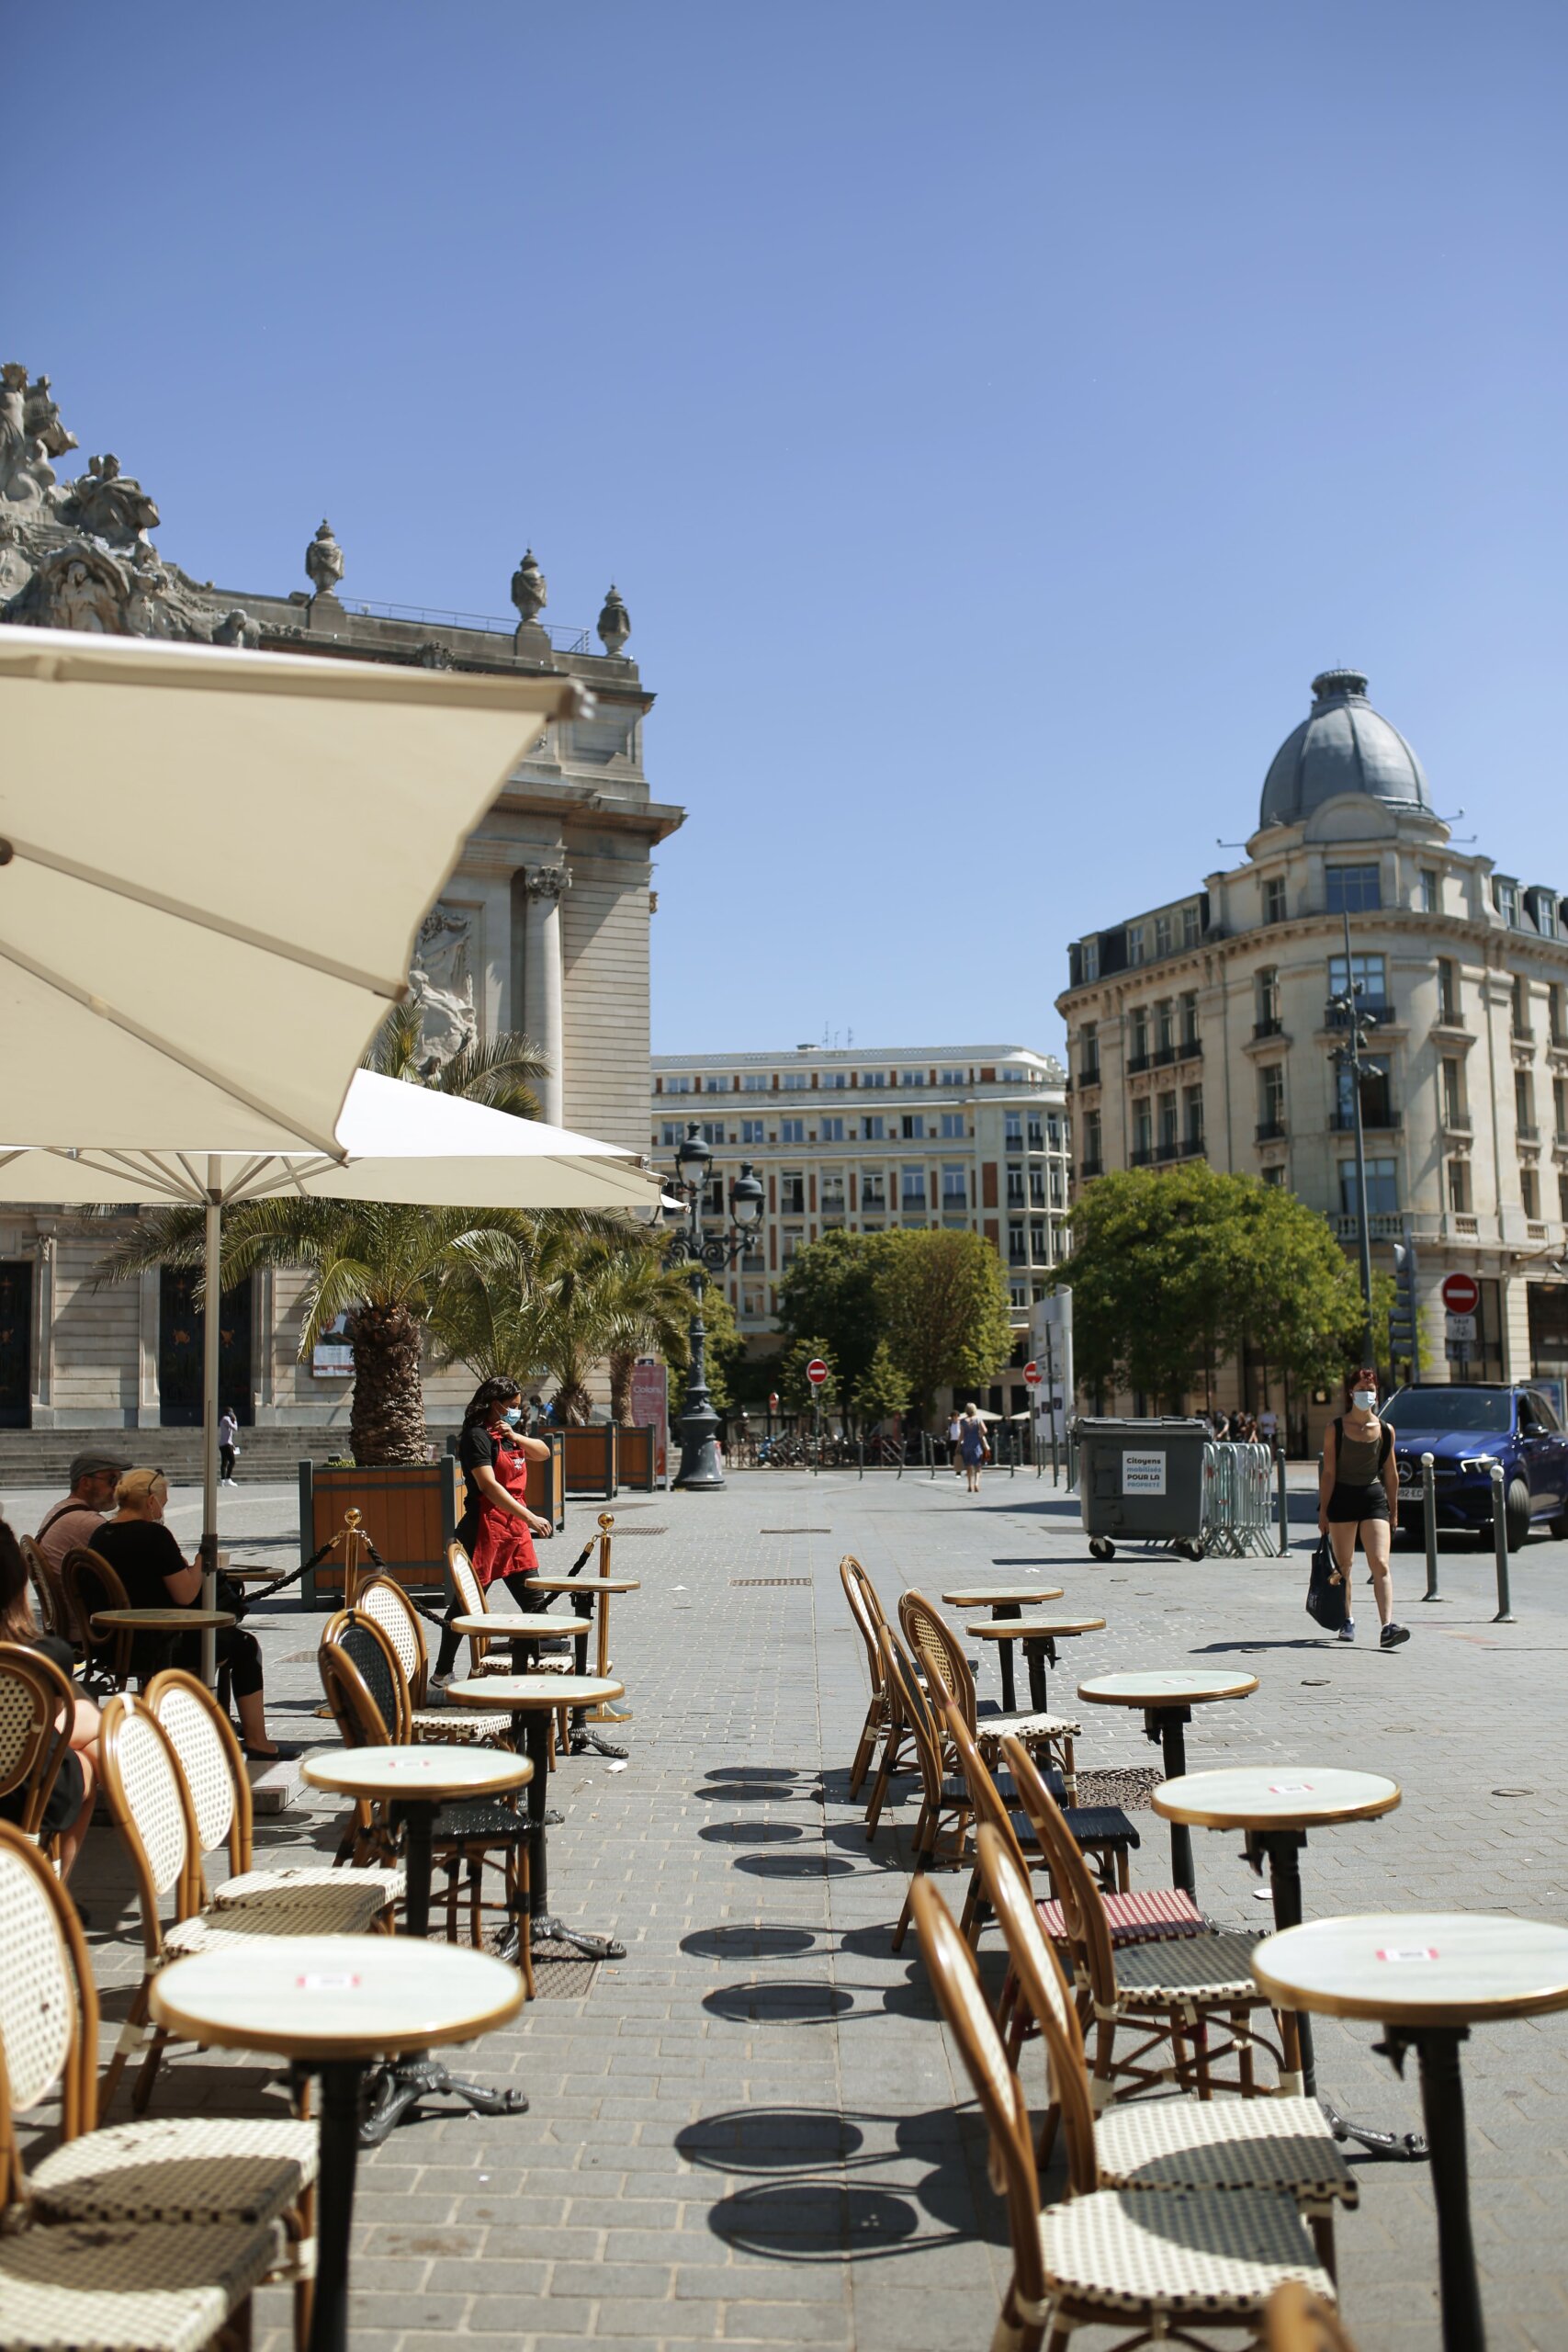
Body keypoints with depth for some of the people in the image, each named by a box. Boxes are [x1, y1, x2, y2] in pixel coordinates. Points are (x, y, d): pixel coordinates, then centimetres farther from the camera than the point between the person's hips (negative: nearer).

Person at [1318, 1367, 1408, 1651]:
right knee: (1344, 1565, 9)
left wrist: (1394, 1512, 11)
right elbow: (1328, 1473, -2)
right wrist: (1323, 1511, -4)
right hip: (1342, 1498, 0)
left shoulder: (1385, 1431, 3)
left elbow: (1390, 1474, 9)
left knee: (1380, 1565, -12)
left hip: (1374, 1499, 0)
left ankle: (1388, 1627, -20)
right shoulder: (1336, 1429, -2)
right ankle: (1348, 1621, 25)